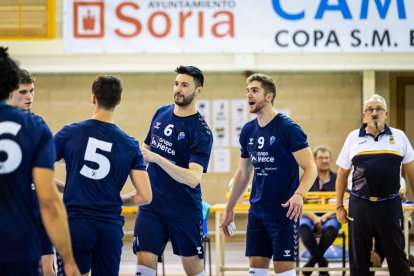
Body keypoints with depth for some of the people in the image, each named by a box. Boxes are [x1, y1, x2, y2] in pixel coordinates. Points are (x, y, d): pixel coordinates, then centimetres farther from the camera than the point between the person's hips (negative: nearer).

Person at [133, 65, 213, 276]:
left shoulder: (201, 131, -14)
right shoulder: (161, 114, 4)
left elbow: (193, 178, -26)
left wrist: (157, 159, -34)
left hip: (184, 209, -4)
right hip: (151, 204, 4)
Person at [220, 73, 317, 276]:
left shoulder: (288, 128, -11)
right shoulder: (248, 131, 8)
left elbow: (310, 168, -14)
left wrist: (299, 194, -32)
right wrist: (229, 209, 20)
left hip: (284, 212, -6)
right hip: (257, 212, 6)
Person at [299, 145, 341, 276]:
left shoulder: (337, 179, 7)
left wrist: (326, 216, -17)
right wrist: (314, 218, -17)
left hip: (330, 216, 0)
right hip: (310, 216, 0)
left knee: (331, 227, -37)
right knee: (303, 227, -35)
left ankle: (313, 260, -18)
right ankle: (322, 262, -24)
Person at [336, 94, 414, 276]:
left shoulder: (399, 137, 6)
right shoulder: (353, 138, 6)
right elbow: (342, 175, 10)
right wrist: (339, 206, 6)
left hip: (390, 205, -1)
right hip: (359, 205, 1)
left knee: (396, 255, 3)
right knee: (358, 258, 7)